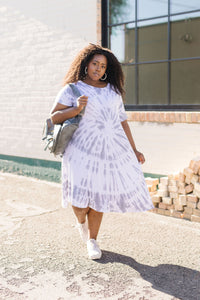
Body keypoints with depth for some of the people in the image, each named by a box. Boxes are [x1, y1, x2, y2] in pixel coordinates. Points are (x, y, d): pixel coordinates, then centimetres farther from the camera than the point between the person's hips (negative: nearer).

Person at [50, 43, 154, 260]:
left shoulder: (113, 90, 14)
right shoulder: (72, 89, 2)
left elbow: (122, 120, 16)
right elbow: (54, 117, -2)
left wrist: (134, 150, 13)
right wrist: (77, 109, -18)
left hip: (113, 150, 4)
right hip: (84, 151, -3)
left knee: (99, 199, 7)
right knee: (81, 198, -10)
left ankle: (92, 240, 28)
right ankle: (81, 221, 27)